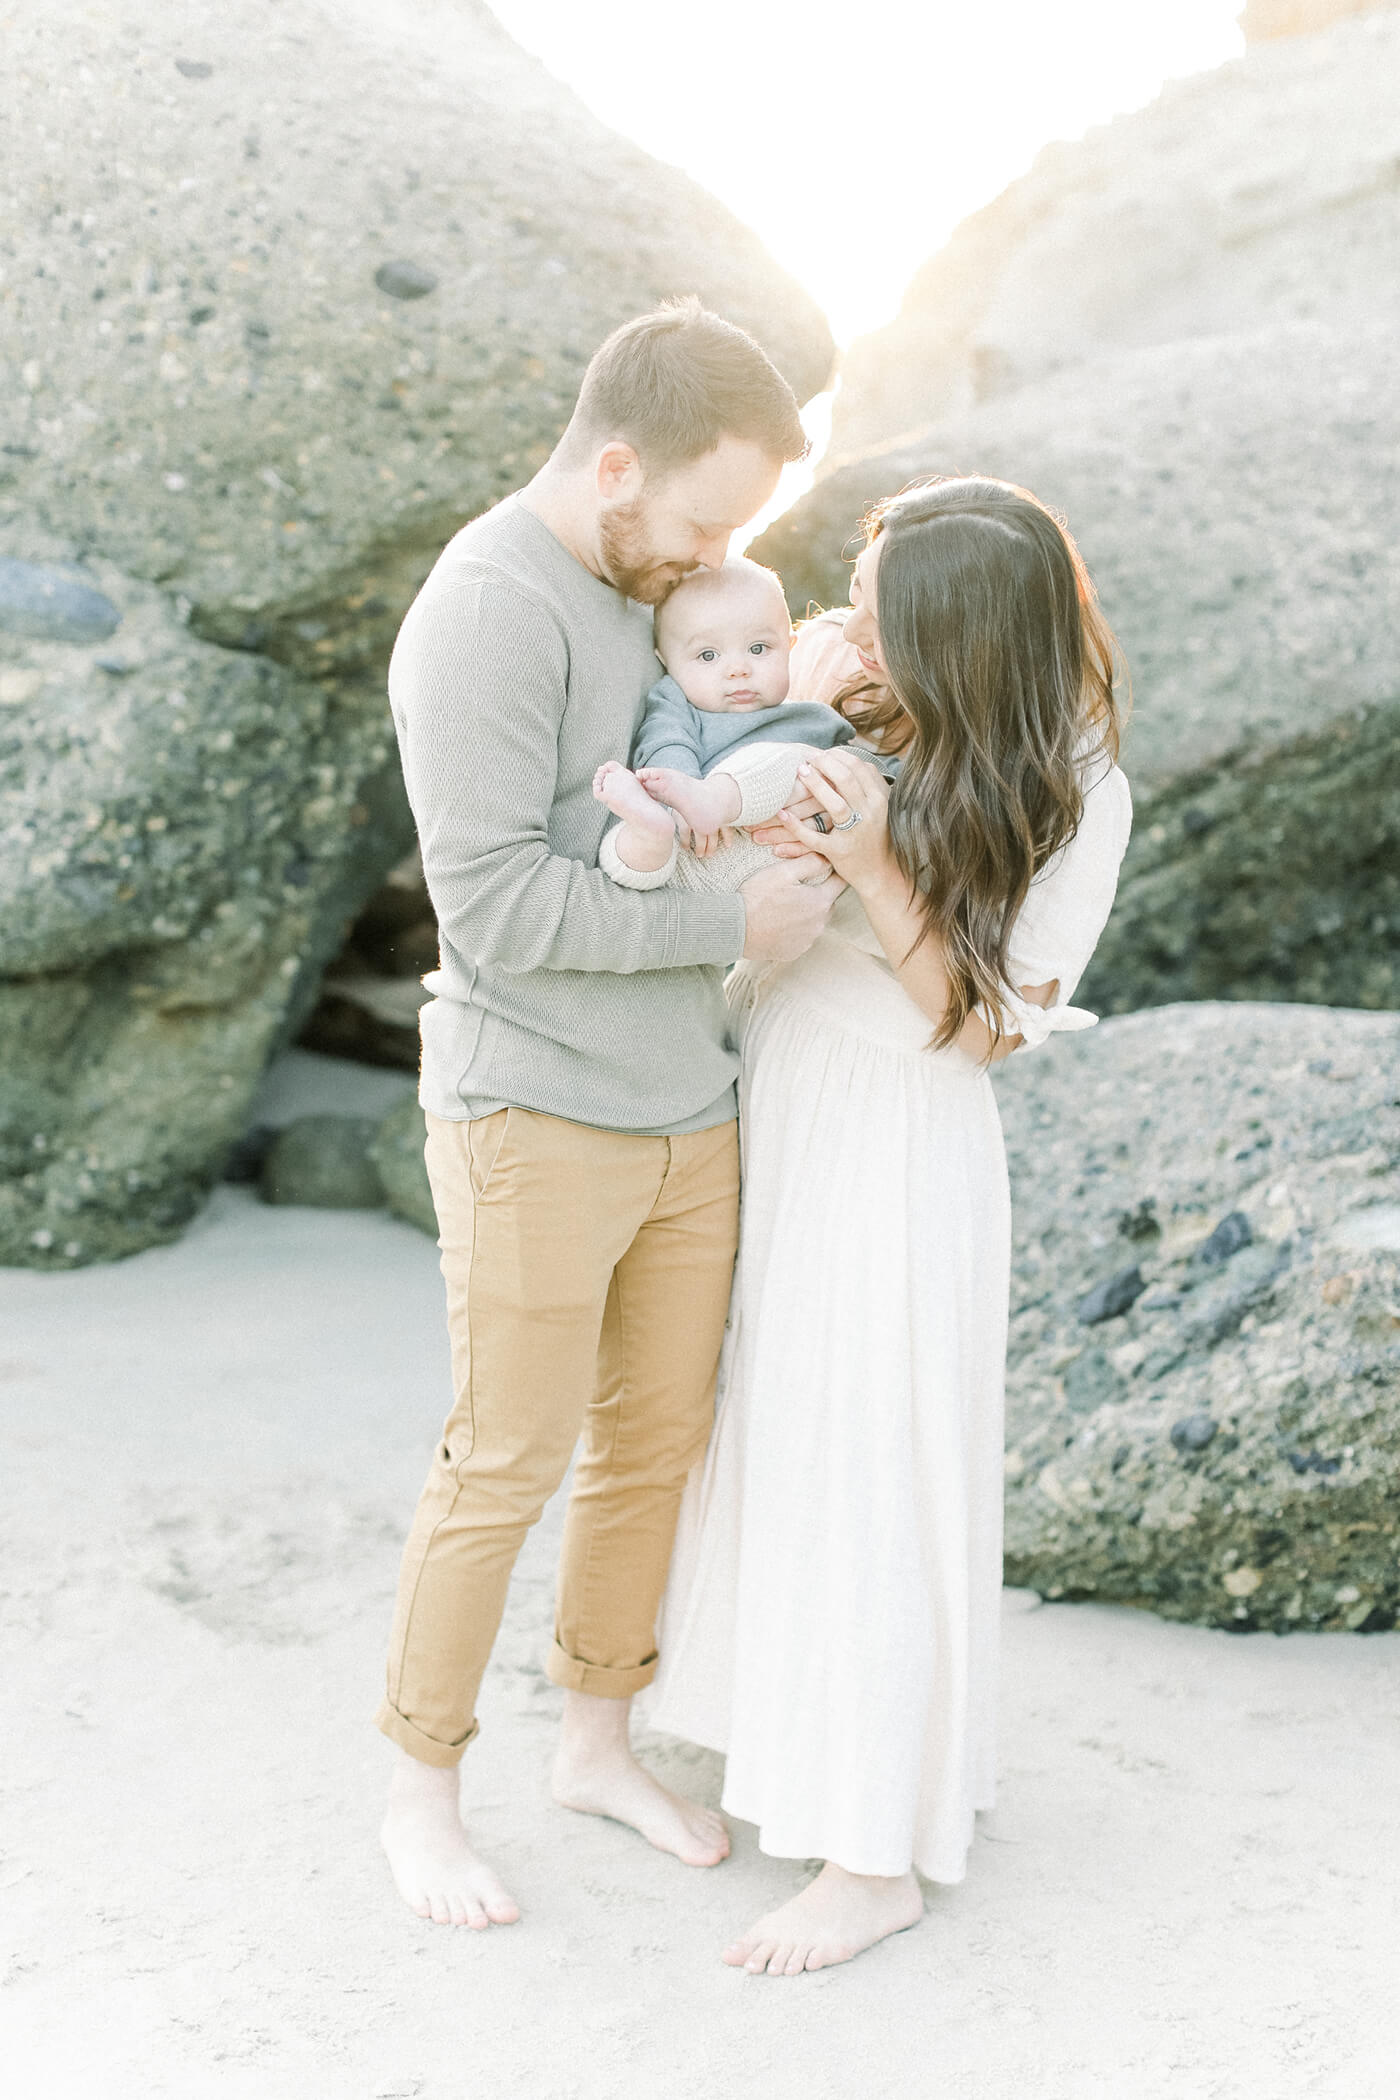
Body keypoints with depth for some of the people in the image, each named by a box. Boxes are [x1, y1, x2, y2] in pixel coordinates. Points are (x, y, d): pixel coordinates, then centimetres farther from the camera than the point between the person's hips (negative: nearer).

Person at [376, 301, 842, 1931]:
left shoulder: (637, 595, 12)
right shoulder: (484, 616, -16)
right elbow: (495, 903, -22)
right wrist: (729, 926, -18)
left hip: (687, 1112, 8)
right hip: (535, 1121, -8)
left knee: (657, 1439, 16)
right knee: (503, 1469, 2)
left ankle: (596, 1741, 35)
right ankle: (421, 1792, 22)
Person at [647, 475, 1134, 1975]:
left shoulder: (1069, 796, -15)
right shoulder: (847, 696, -1)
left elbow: (982, 1024, -15)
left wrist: (874, 865, -28)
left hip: (889, 1150, -6)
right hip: (763, 1118, 7)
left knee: (864, 1478, -1)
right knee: (775, 1443, 16)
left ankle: (878, 1854, 11)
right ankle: (804, 1752, 35)